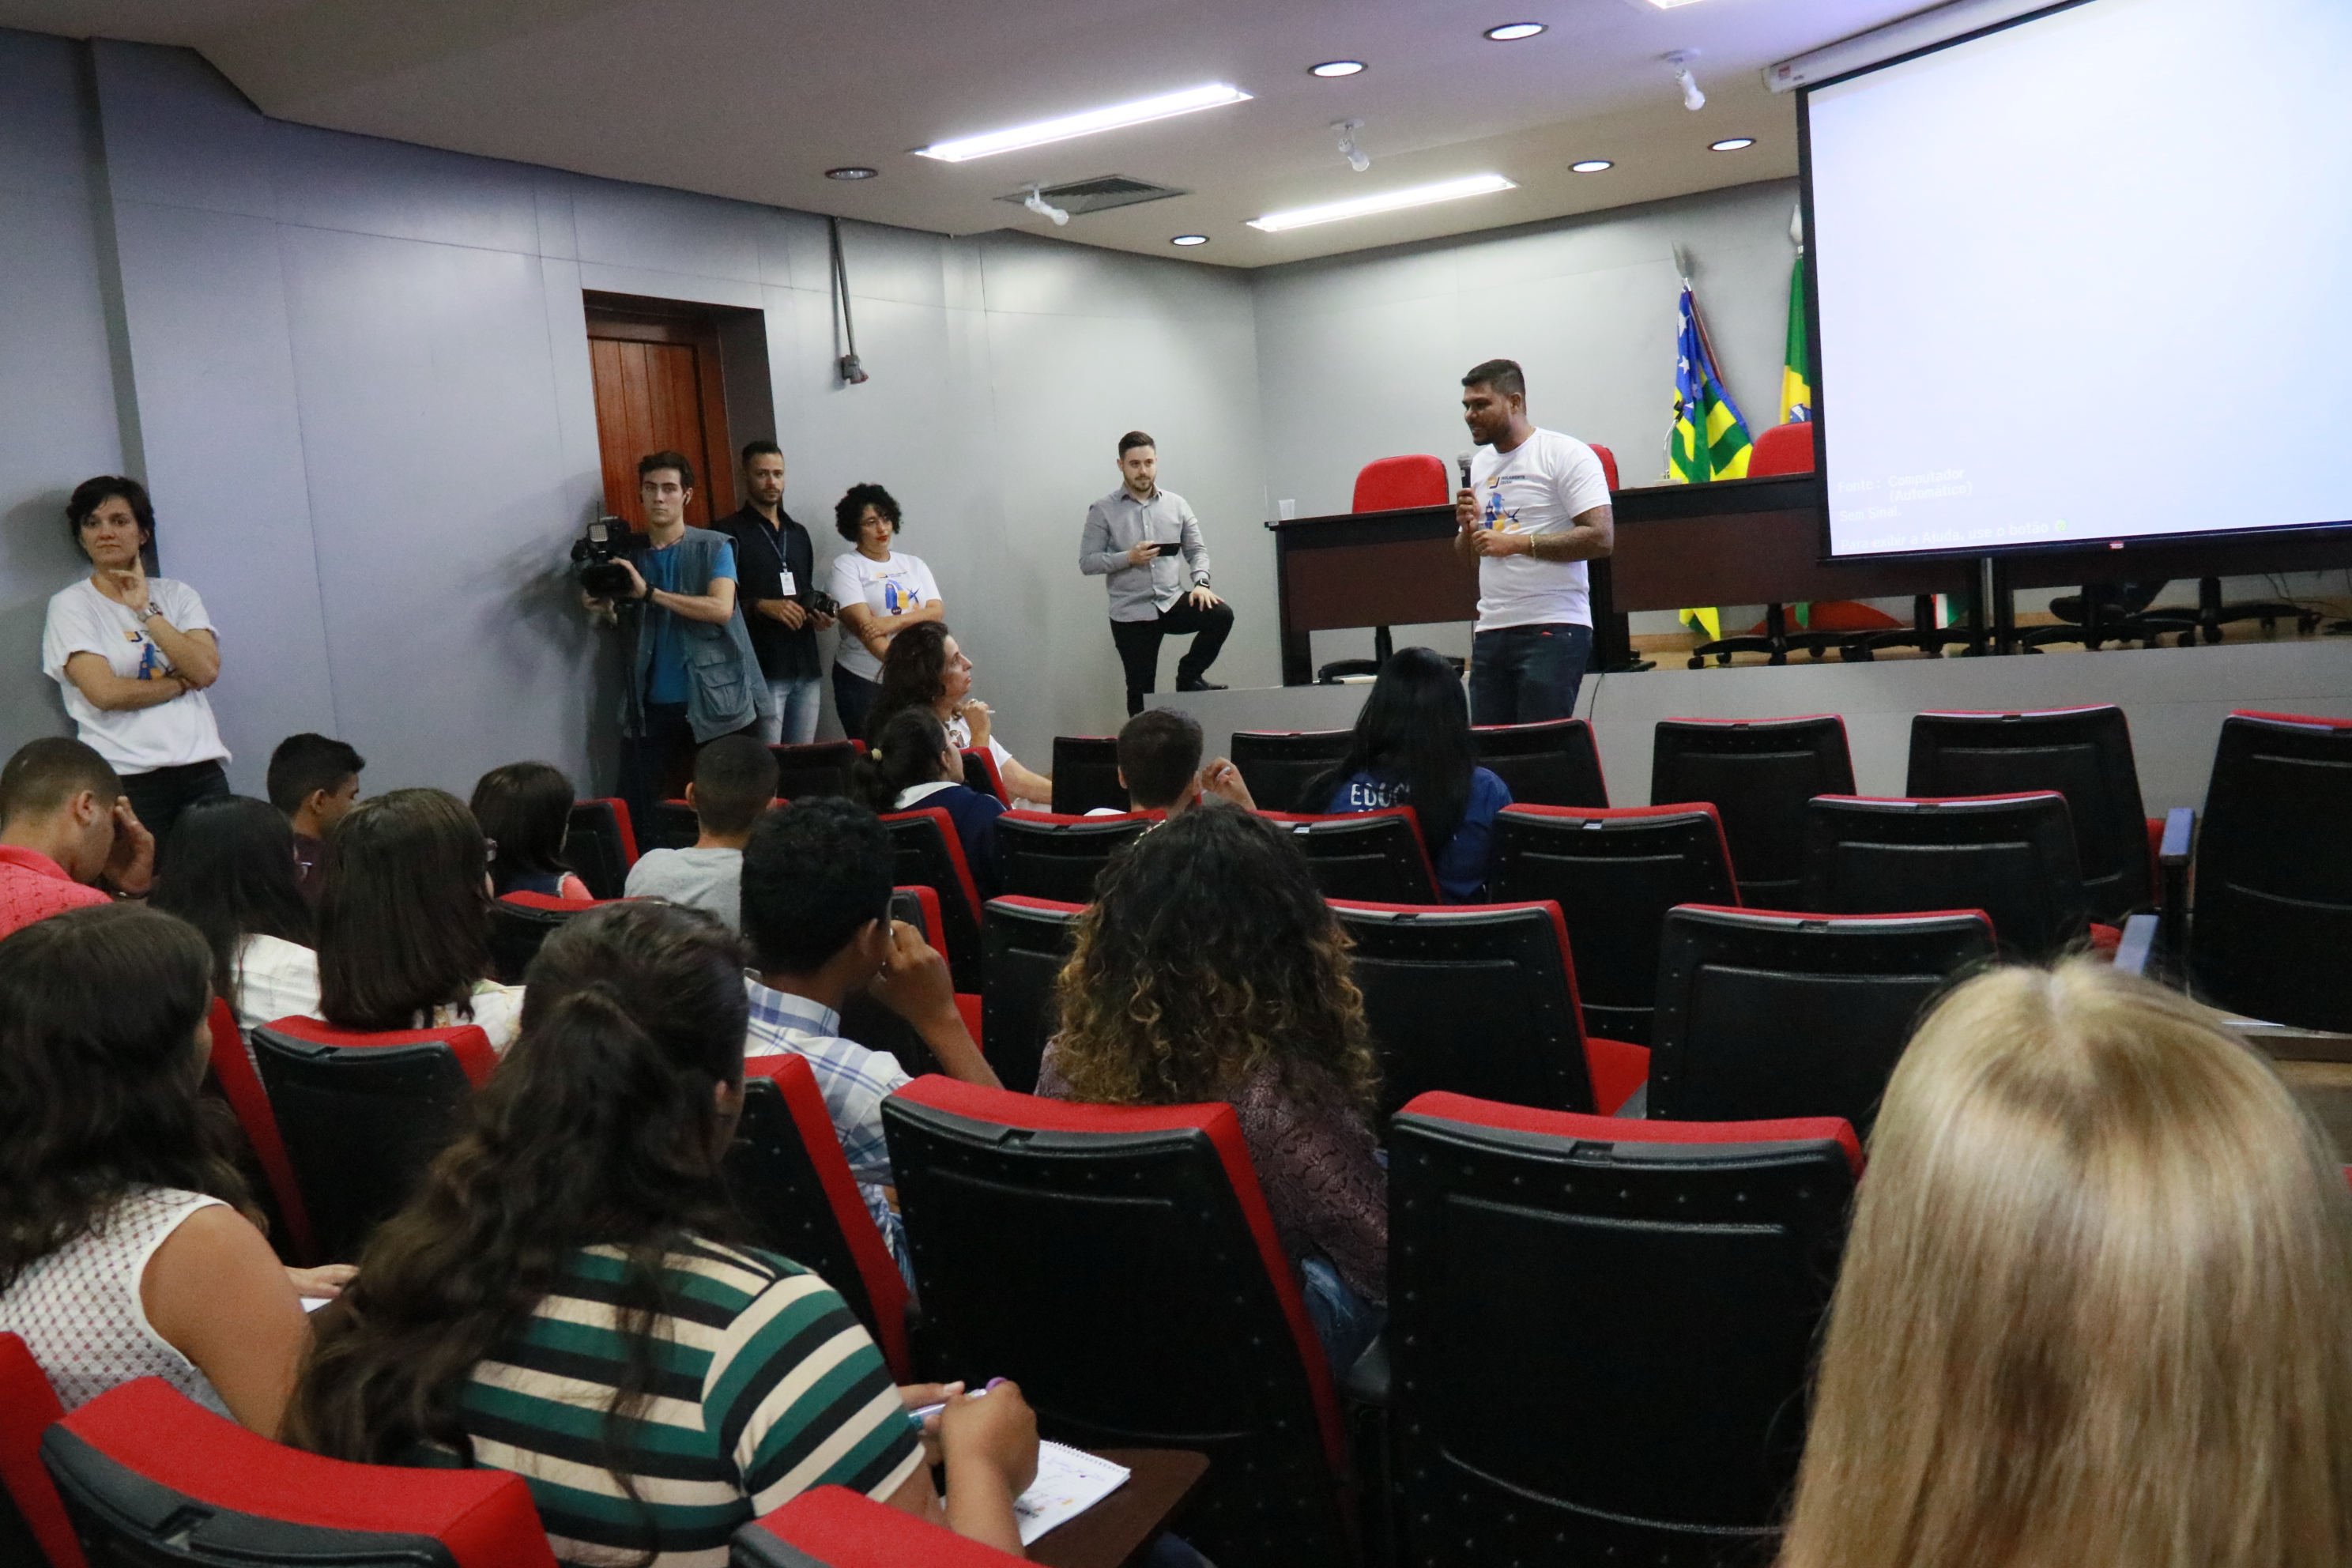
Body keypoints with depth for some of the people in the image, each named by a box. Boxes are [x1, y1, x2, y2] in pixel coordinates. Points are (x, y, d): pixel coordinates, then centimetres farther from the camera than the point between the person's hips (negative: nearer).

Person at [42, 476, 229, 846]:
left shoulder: (176, 595, 14)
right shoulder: (70, 605, 5)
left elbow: (207, 670, -3)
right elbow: (104, 691, -9)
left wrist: (146, 610, -5)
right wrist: (181, 683, 0)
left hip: (200, 768, 3)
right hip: (127, 776, -3)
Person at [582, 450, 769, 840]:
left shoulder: (714, 548, 1)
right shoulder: (629, 554, 11)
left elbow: (721, 609, -16)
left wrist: (649, 593, -20)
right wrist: (604, 610, -9)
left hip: (717, 704, -3)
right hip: (651, 708, 3)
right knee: (642, 816, 0)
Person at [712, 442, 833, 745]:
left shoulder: (798, 534, 19)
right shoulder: (729, 532, -2)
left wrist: (817, 615, 8)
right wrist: (761, 606, -19)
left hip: (807, 667, 6)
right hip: (760, 670, -6)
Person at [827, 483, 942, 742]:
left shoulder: (913, 564, 13)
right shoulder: (846, 565, -1)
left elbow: (936, 611, 0)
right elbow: (862, 625, -13)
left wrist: (895, 622, -18)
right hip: (862, 681, -3)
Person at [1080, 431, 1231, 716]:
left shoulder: (1176, 505, 7)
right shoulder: (1103, 511, 0)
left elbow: (1196, 550, 9)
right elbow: (1087, 562, -4)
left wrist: (1200, 582, -11)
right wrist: (1129, 558, -17)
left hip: (1173, 601, 2)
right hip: (1131, 614, -2)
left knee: (1221, 615, -23)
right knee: (1141, 693, 0)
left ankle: (1189, 676, -3)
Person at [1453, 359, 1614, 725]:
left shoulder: (1566, 454, -4)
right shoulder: (1478, 463, 19)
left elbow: (1601, 537, -15)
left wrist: (1518, 543, -14)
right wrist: (1469, 525, 2)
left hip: (1553, 629, -7)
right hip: (1491, 630, 7)